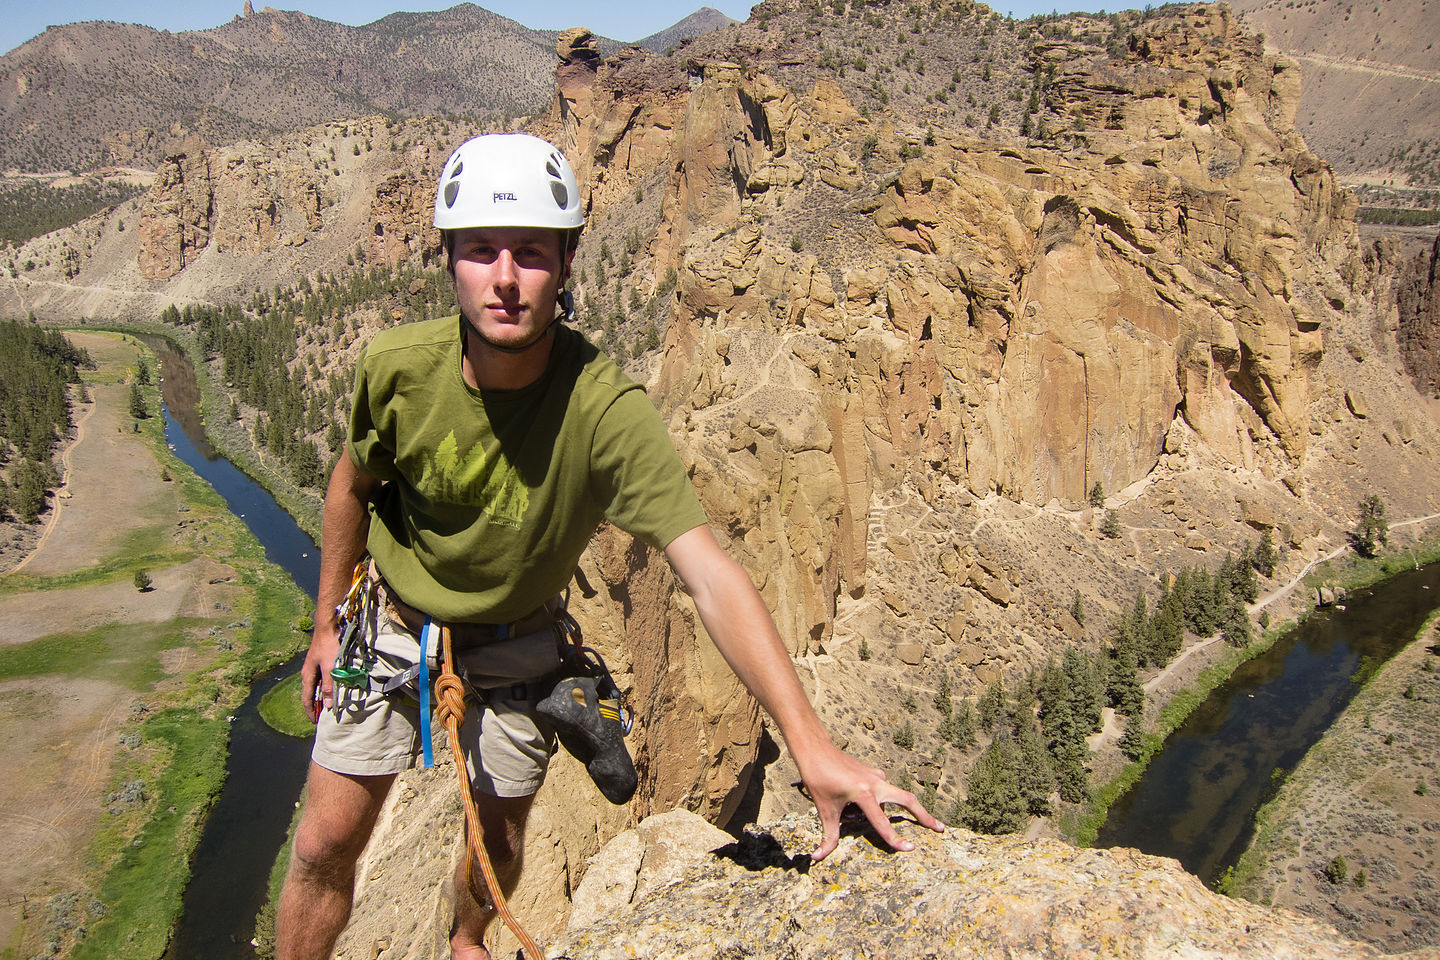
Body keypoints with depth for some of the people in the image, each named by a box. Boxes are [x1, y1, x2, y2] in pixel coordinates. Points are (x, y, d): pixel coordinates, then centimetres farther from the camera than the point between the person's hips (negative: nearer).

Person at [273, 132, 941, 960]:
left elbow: (710, 573, -41)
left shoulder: (604, 409, -33)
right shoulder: (400, 365, -24)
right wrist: (326, 627, 7)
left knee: (499, 845, 16)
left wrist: (811, 742, -51)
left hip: (514, 648, -1)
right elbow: (353, 485, -2)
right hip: (392, 627, 1)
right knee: (326, 845, 8)